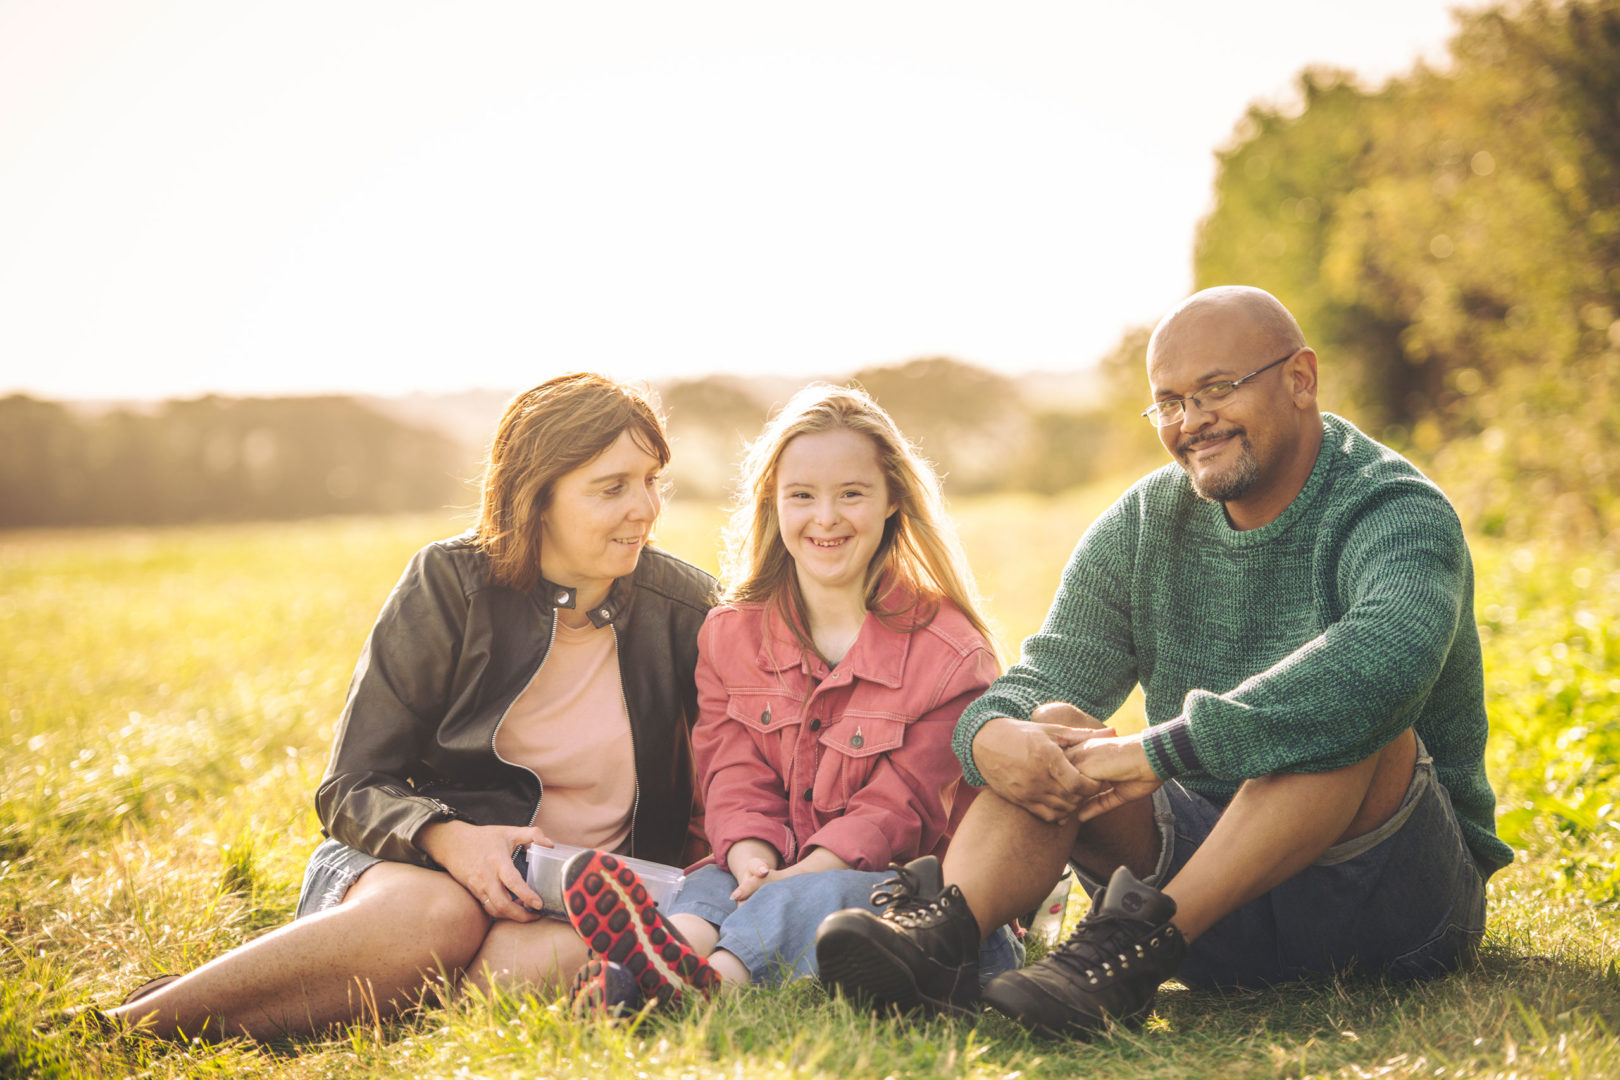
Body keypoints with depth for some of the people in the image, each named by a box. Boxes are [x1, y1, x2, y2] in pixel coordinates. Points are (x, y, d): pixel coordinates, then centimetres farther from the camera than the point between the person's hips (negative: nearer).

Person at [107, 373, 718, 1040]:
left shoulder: (683, 606, 2)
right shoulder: (449, 584, -5)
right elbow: (351, 788, -4)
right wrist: (446, 837, -25)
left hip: (582, 894, 2)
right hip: (413, 866, -2)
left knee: (566, 954, -37)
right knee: (437, 914, -40)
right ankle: (122, 1027, -31)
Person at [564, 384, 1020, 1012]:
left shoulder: (947, 649, -3)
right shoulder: (730, 635, 11)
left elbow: (900, 804, -9)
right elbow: (736, 779, 2)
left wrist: (801, 874, -26)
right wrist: (753, 860, -22)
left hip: (892, 876, -4)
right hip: (780, 869, 4)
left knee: (824, 897, -37)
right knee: (713, 884, -30)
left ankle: (708, 984, -65)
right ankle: (676, 946, -63)